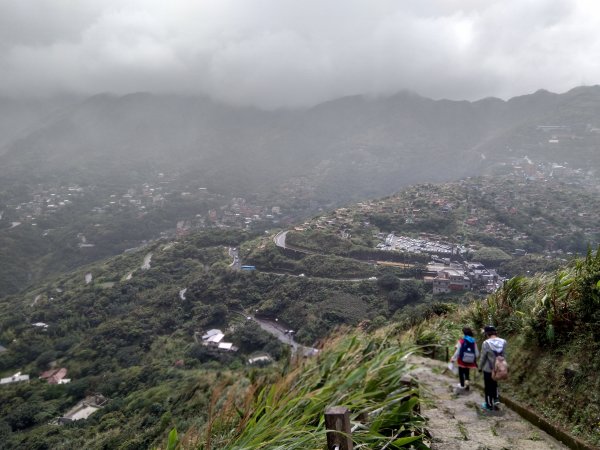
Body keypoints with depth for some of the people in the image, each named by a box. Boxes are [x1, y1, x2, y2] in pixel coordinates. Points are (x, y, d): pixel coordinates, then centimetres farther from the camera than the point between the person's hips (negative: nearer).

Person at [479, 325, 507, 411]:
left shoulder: (486, 343, -22)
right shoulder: (503, 342, -10)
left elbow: (483, 357, -14)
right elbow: (504, 356, -2)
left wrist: (480, 367, 1)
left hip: (488, 369, -4)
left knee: (488, 387, 12)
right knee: (495, 385, 27)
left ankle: (489, 405, 23)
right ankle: (496, 400, 23)